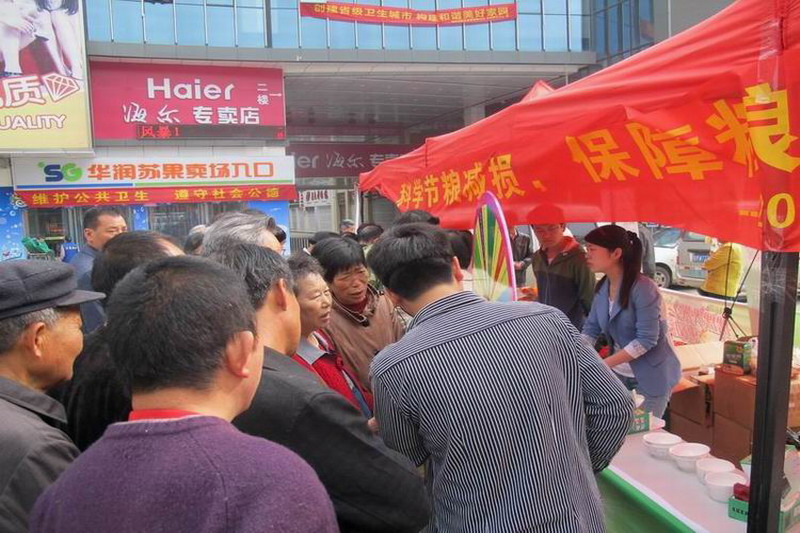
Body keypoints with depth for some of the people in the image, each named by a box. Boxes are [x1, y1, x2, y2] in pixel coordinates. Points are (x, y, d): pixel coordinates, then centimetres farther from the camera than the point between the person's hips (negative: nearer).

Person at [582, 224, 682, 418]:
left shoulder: (642, 288, -24)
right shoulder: (602, 287, -2)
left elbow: (646, 339, -26)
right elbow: (591, 328, 2)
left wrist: (604, 364, -28)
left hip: (651, 375, -6)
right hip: (619, 372, 6)